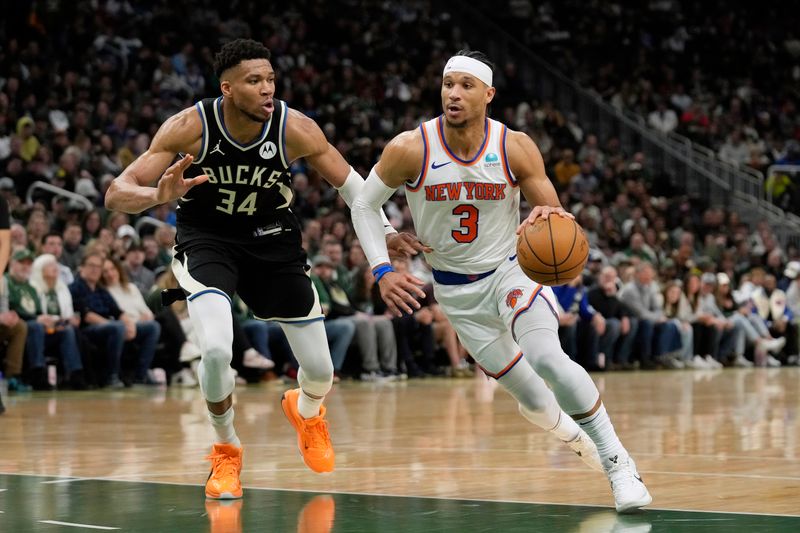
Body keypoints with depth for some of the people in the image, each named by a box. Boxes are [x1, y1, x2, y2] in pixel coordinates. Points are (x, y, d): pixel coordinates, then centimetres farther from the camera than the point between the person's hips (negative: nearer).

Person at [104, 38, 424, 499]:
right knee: (216, 349, -27)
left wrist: (384, 232, -21)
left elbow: (349, 182, -5)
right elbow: (117, 193, -24)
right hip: (206, 237, -2)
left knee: (320, 373, 4)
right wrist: (160, 195, -46)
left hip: (272, 237, 2)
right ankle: (227, 452, 2)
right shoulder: (189, 128, -24)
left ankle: (305, 411, 44)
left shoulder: (296, 129, -21)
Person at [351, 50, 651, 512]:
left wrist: (549, 217, -32)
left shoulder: (516, 148, -16)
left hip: (511, 270, -1)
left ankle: (617, 459, -17)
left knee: (547, 357, -28)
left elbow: (556, 215, -7)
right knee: (527, 393, 4)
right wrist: (383, 272, -15)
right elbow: (365, 206, -3)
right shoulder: (410, 149, -17)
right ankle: (579, 441, 34)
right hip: (456, 290, 2)